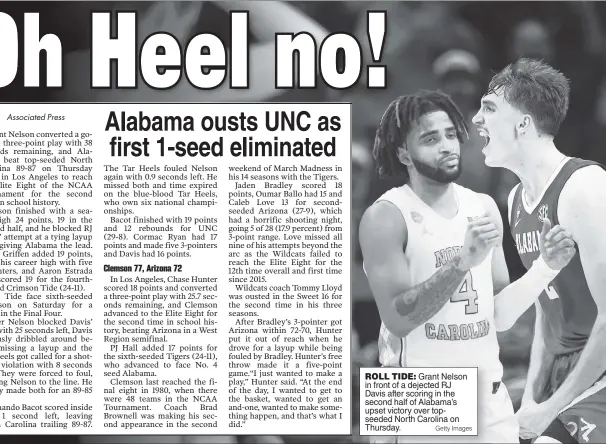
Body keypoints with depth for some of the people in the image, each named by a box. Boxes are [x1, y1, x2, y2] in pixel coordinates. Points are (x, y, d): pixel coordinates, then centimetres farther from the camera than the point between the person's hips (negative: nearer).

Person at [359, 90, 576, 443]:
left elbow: (499, 316, 8)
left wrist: (545, 268, -6)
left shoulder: (484, 208, 7)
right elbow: (397, 319, -19)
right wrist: (463, 262, -26)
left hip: (489, 398, 5)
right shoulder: (386, 218, -10)